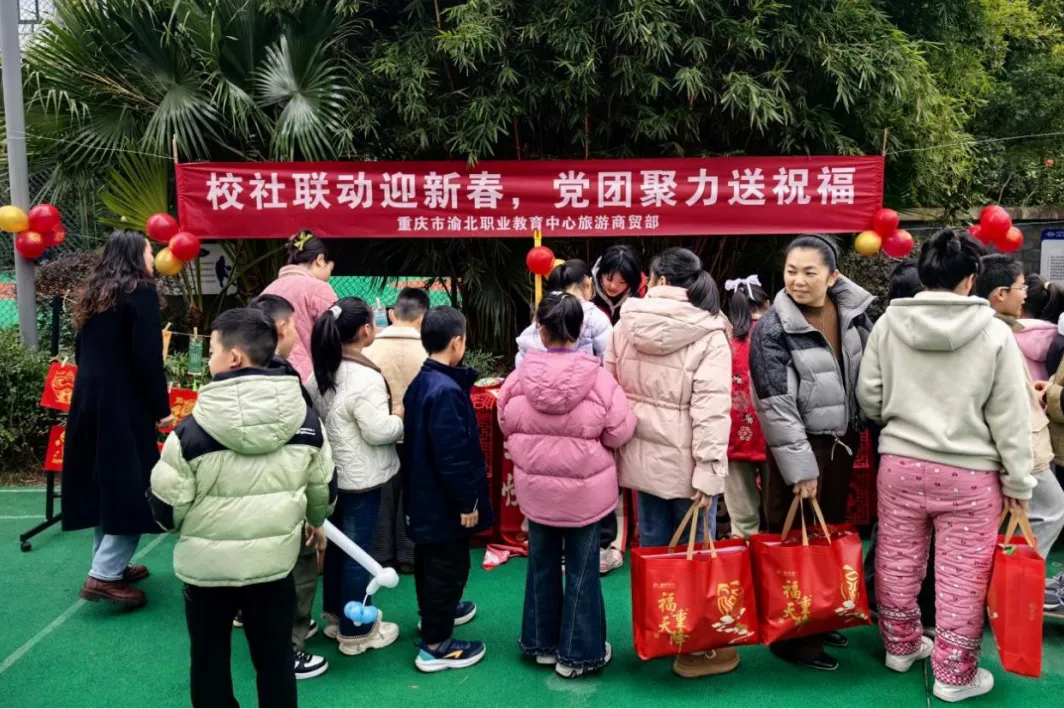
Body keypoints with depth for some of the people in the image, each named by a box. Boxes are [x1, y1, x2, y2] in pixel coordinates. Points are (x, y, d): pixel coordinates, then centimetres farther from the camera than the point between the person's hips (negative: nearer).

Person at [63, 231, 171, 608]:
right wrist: (161, 407, -10)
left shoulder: (93, 294, 14)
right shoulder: (140, 293, -11)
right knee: (131, 486, -3)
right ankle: (104, 575, -6)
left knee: (103, 483, 15)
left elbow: (83, 351, 18)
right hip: (123, 404, -8)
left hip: (88, 399, 8)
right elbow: (147, 359, -16)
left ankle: (108, 563, 24)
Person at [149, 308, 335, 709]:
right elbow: (323, 488, 5)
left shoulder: (192, 430, -17)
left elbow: (166, 507, -10)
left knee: (210, 660, 18)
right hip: (274, 561, 2)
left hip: (206, 566, -2)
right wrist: (316, 521, 25)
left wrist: (169, 521, 14)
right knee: (275, 659, 16)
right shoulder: (306, 421, -7)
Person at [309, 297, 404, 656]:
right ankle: (356, 632, 14)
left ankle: (336, 615, 35)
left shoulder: (321, 372, 5)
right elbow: (379, 432, -24)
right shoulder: (365, 378, -23)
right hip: (360, 478, -9)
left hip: (331, 472, 9)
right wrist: (401, 415, -8)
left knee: (337, 545, 20)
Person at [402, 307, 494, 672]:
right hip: (445, 501, -10)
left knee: (429, 558, 25)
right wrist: (467, 502, -19)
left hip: (423, 495, 10)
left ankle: (433, 612, 46)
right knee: (449, 567, 3)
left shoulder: (420, 382, 3)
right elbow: (453, 454, -27)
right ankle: (435, 645, 14)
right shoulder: (447, 391, -27)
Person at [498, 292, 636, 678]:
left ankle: (543, 643, 34)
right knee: (582, 569, 12)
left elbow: (506, 424, 3)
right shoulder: (597, 377, -19)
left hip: (535, 485, 2)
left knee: (542, 565, 19)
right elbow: (621, 432, -11)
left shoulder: (520, 377, -13)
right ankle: (579, 652, 23)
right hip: (586, 488, -2)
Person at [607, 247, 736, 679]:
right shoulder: (709, 335, -12)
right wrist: (708, 471, -16)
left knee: (652, 546, 16)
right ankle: (697, 648, 18)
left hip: (642, 456, 5)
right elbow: (710, 410, -18)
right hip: (684, 462, -4)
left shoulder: (625, 326, 0)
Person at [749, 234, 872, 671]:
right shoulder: (772, 328, -18)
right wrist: (800, 466, -18)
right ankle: (793, 638, 16)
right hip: (801, 445, -6)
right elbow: (776, 406, -19)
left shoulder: (853, 311, 0)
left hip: (842, 440, 6)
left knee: (831, 534, 18)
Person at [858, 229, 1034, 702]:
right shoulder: (993, 332, -9)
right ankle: (955, 674, 22)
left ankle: (900, 646, 36)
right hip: (970, 472, -2)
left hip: (900, 463, 3)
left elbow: (869, 397, 1)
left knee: (898, 561, 17)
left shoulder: (889, 324, -4)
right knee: (962, 574, 9)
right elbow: (1010, 416, -5)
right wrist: (1018, 479, 4)